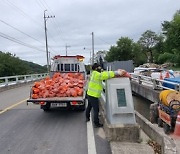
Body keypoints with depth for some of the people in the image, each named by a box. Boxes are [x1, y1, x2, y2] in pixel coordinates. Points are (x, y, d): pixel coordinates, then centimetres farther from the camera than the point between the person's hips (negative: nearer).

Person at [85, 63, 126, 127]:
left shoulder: (94, 74, 9)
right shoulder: (97, 74, -21)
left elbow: (104, 74, 8)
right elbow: (106, 75, -29)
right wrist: (116, 73, -23)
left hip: (90, 94, 10)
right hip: (93, 96, -10)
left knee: (89, 106, 26)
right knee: (96, 110, -1)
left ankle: (87, 118, 45)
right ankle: (96, 123, 9)